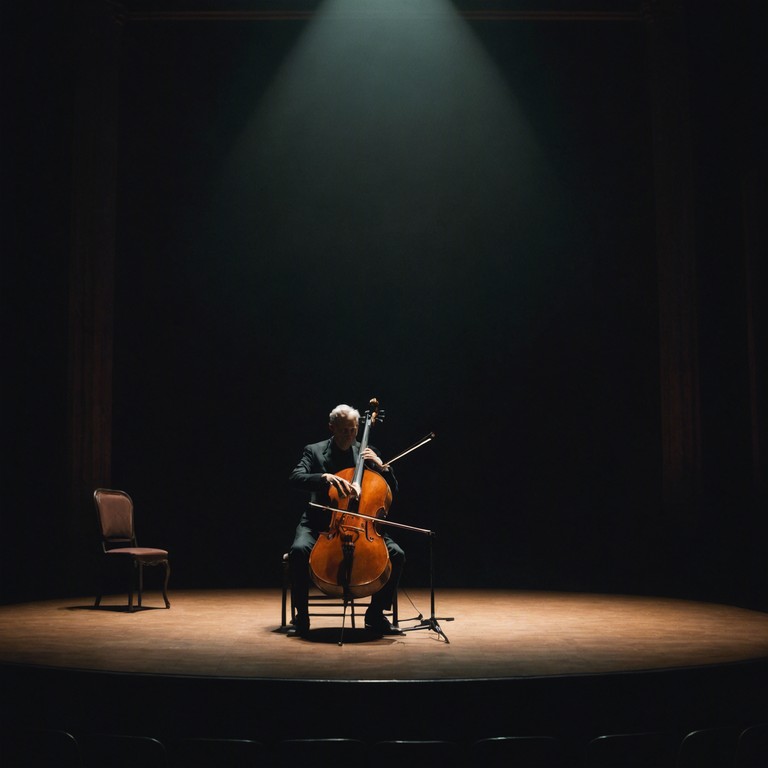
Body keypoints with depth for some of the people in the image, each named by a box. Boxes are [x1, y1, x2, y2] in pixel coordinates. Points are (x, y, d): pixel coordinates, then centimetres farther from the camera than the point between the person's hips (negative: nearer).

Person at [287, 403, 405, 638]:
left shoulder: (367, 452, 10)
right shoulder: (314, 451, 4)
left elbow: (392, 492, 9)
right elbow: (295, 478, -14)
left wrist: (382, 466, -10)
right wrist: (325, 477, -32)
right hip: (320, 523, -2)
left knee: (396, 554, -21)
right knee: (299, 550, -33)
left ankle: (375, 615, -2)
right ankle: (301, 616, -13)